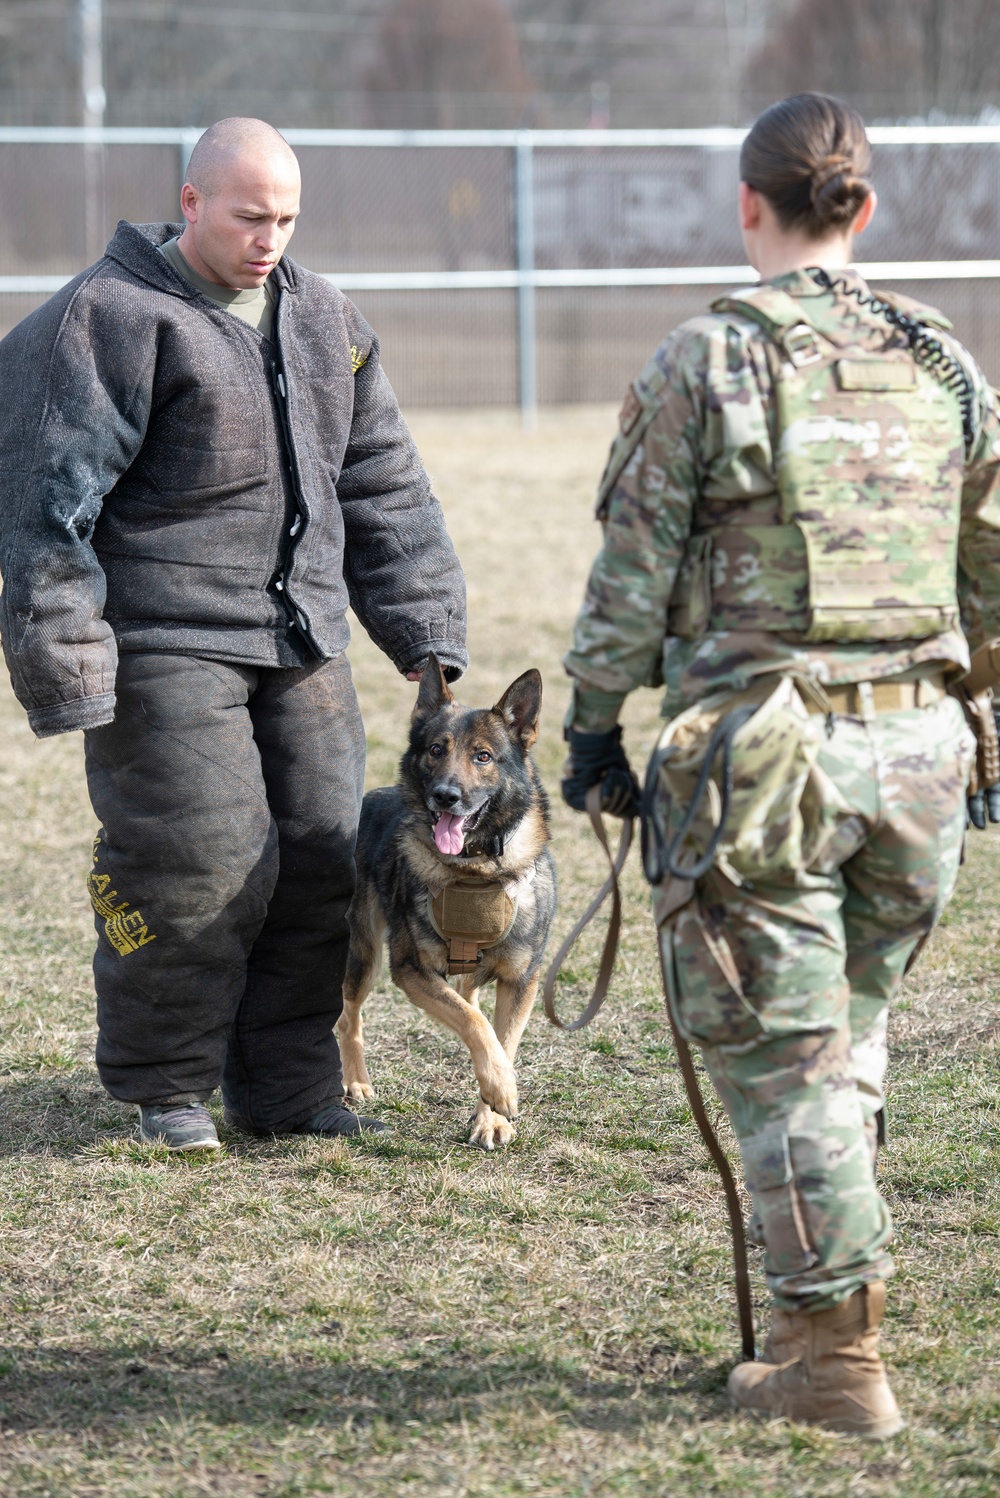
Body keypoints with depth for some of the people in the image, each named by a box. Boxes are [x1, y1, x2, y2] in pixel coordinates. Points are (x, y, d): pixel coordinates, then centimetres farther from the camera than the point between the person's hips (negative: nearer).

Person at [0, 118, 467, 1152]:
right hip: (167, 644, -7)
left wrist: (427, 636, 14)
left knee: (323, 857, 5)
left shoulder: (319, 320, 13)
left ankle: (287, 1085, 18)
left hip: (302, 641, 7)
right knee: (197, 865, -9)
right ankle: (165, 1087, 10)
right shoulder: (113, 320, -9)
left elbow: (383, 485, 19)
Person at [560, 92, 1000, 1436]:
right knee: (852, 1023, 19)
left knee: (779, 1051, 2)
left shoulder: (701, 365, -7)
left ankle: (836, 1351, 2)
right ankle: (836, 1299, 25)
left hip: (762, 744, -5)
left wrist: (594, 726, 6)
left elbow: (634, 572, -5)